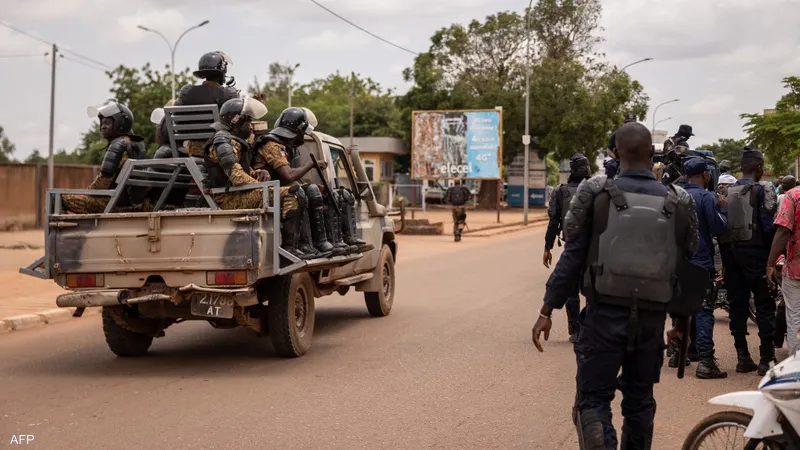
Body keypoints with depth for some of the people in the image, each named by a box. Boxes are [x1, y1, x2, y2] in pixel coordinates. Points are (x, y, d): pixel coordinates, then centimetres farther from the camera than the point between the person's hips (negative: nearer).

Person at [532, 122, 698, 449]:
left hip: (605, 313, -3)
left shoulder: (595, 193, -6)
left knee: (593, 400, -1)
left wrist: (547, 311, 0)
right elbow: (687, 265, 7)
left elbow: (572, 256, -5)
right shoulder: (678, 203, 2)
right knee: (639, 402, 17)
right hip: (652, 318, 3)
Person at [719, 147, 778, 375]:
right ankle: (766, 359, -2)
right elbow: (769, 223, -14)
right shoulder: (763, 189, -6)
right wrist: (773, 254, -6)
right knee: (764, 305, 0)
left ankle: (743, 357, 12)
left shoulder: (726, 191, 9)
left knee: (737, 305, 9)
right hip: (754, 251, -5)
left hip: (730, 251, 5)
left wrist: (725, 253, 12)